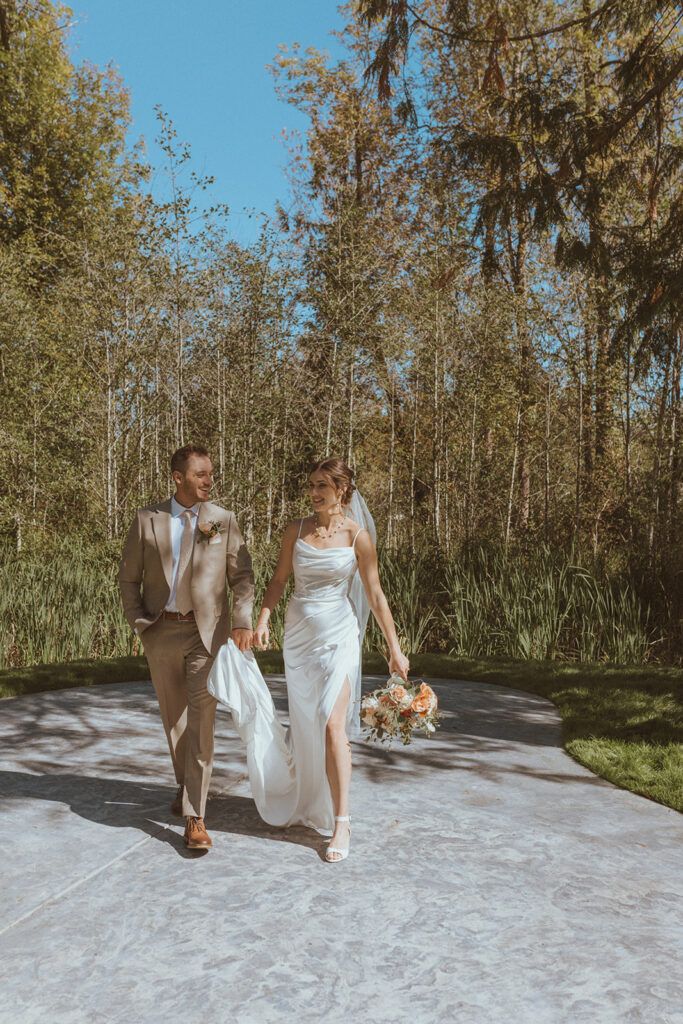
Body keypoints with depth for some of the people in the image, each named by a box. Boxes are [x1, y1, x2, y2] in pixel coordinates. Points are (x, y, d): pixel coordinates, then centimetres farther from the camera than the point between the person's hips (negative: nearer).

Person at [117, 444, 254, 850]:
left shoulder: (224, 520, 0)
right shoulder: (148, 520, 2)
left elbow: (242, 575, 1)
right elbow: (129, 577, 8)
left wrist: (242, 621, -12)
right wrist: (138, 620, -1)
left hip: (207, 631, -2)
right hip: (162, 633, 2)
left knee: (201, 720, -8)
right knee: (173, 717, 15)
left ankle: (195, 818, -4)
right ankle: (188, 783, 39)